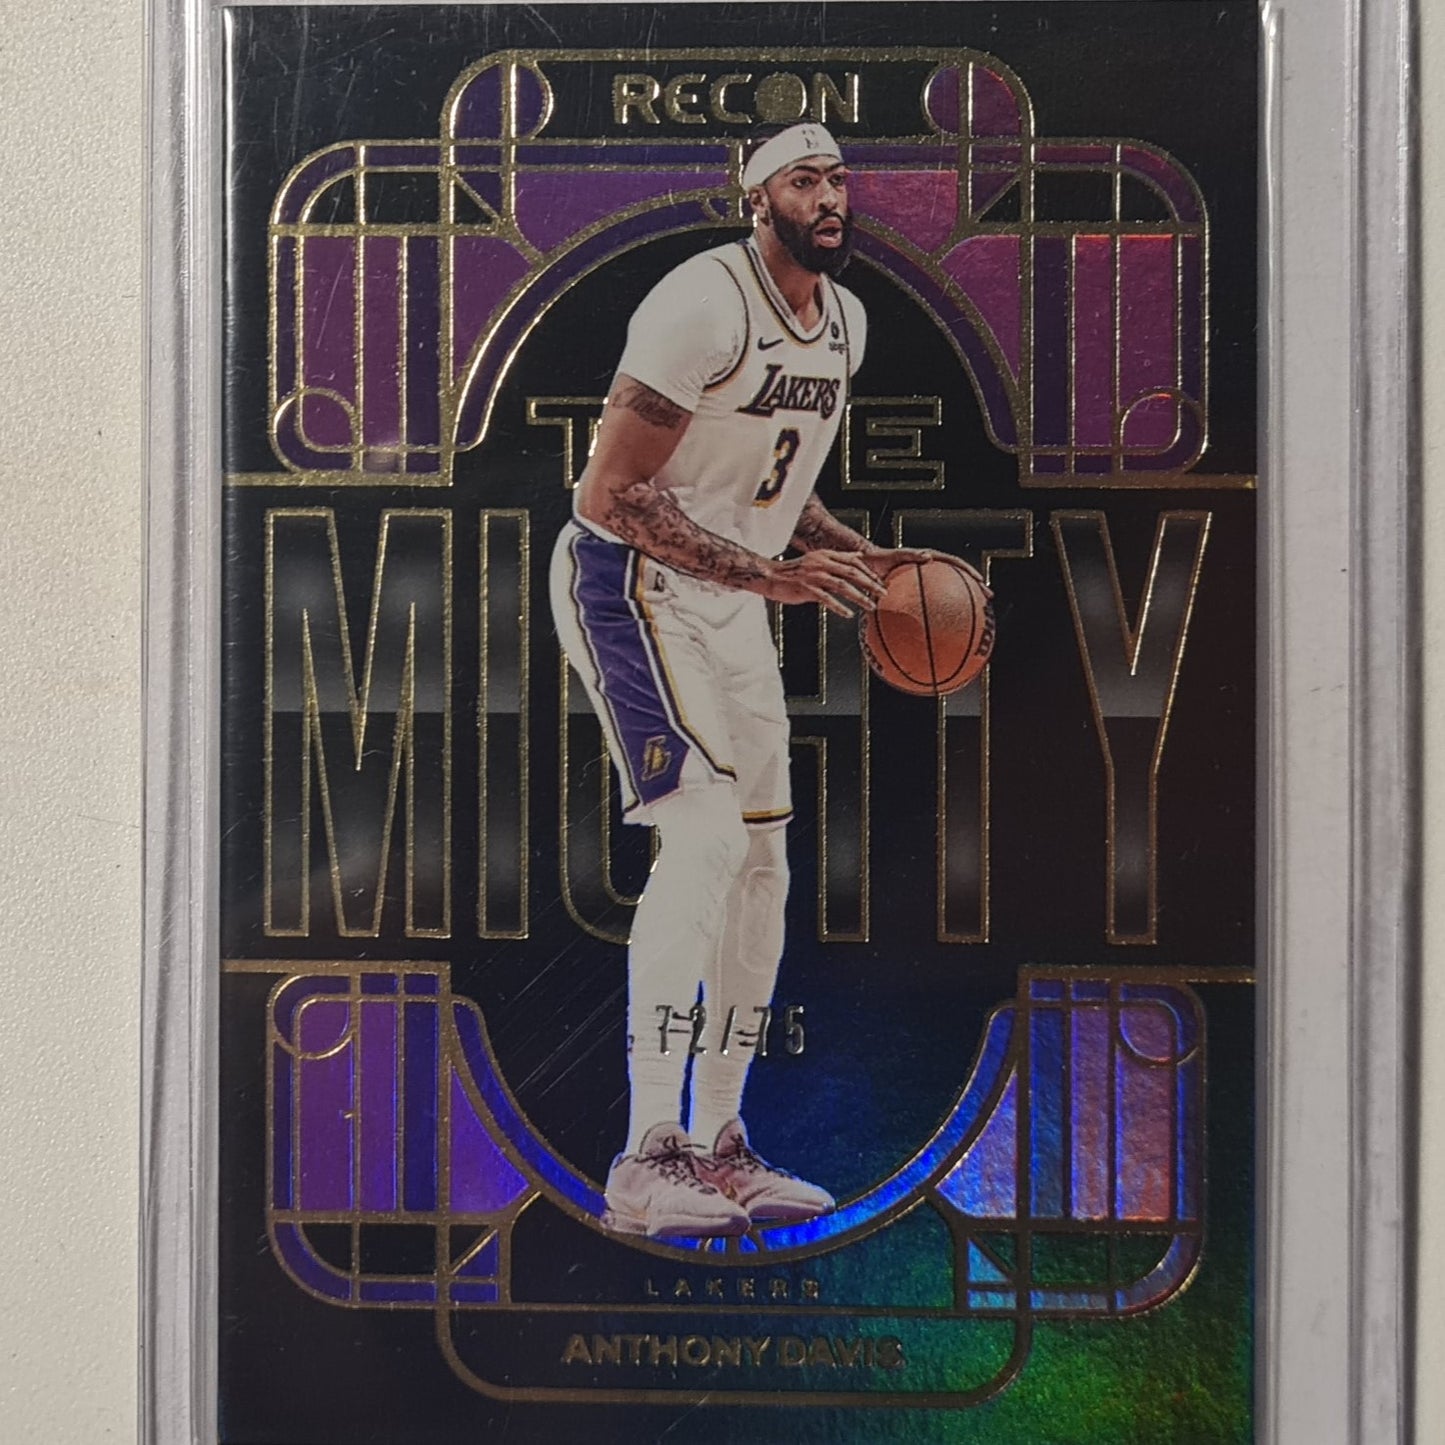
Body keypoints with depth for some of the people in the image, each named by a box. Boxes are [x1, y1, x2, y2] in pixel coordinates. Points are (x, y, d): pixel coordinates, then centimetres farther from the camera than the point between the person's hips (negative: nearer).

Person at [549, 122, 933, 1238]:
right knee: (704, 839, -22)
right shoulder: (703, 306, -18)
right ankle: (646, 1161, -15)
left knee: (762, 867, 7)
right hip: (630, 586, -8)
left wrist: (862, 560, 4)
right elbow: (611, 496, -23)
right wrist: (772, 576, -29)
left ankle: (717, 1145, 19)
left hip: (735, 601, 9)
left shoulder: (846, 321, 10)